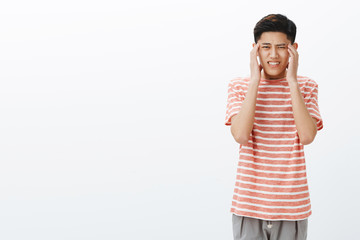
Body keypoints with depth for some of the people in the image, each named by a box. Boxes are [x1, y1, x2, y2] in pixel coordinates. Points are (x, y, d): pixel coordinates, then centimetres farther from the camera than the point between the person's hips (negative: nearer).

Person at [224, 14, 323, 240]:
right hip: (249, 202, 0)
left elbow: (307, 136, -14)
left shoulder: (306, 87, 2)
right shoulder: (239, 86, 1)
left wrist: (292, 82, -13)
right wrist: (255, 80, -13)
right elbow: (240, 135, -16)